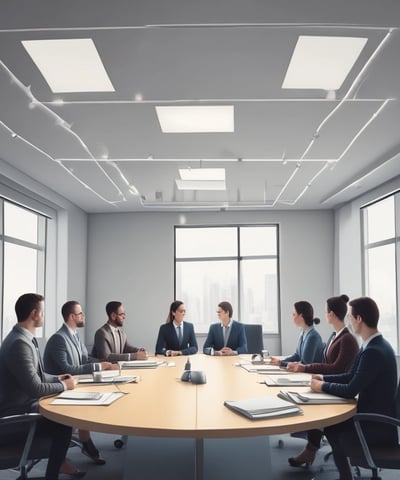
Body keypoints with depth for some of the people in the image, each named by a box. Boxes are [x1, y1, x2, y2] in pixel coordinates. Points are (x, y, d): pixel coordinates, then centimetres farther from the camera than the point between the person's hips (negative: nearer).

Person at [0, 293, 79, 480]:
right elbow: (34, 388, -29)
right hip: (16, 415, -9)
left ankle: (58, 461, 27)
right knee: (64, 425, -7)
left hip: (23, 406, 9)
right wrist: (63, 385, -14)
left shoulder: (23, 338, 4)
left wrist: (57, 378, 4)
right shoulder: (19, 343, -28)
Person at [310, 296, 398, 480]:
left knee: (334, 433, 3)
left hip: (378, 425, -8)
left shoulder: (374, 351, -28)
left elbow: (351, 390, -25)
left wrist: (322, 386, -10)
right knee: (329, 424, 6)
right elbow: (351, 376, 13)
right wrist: (324, 378, 4)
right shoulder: (374, 345, 4)